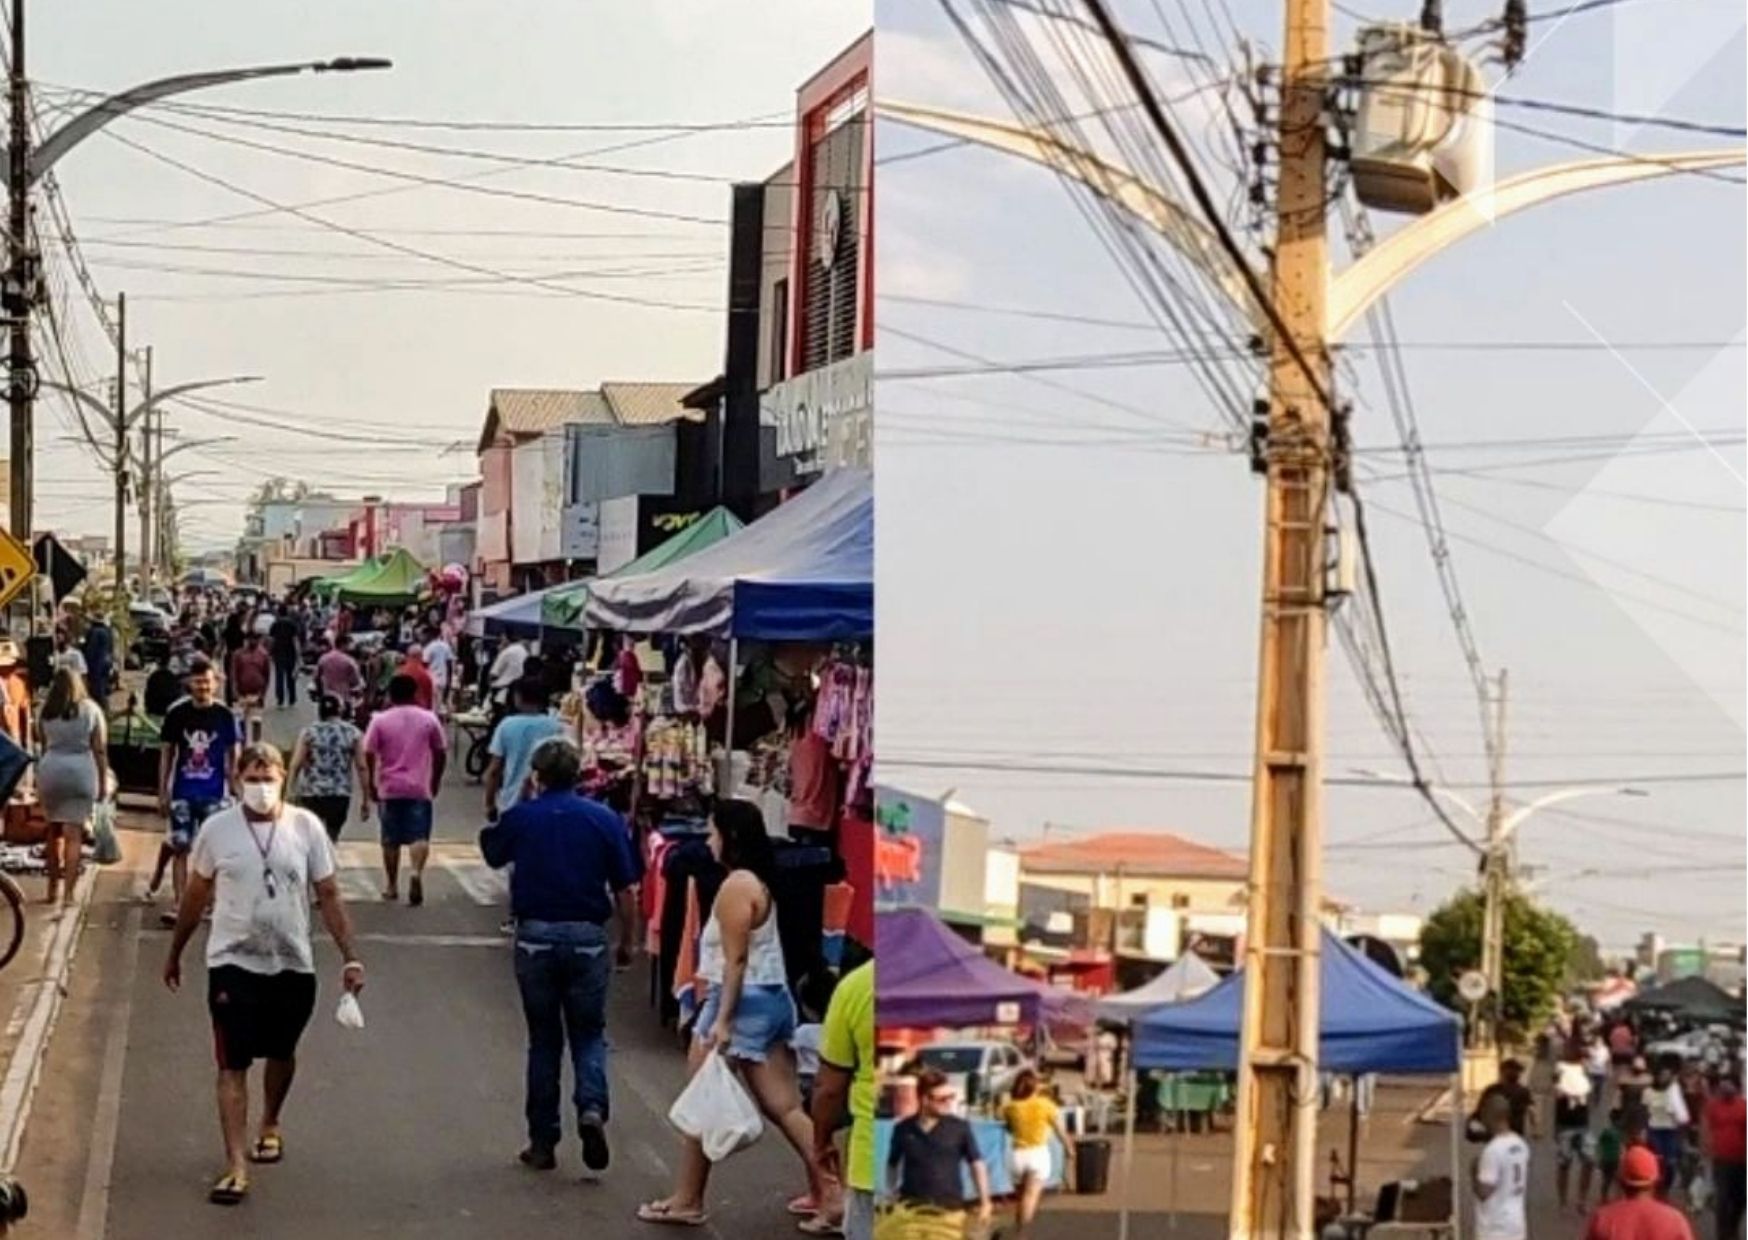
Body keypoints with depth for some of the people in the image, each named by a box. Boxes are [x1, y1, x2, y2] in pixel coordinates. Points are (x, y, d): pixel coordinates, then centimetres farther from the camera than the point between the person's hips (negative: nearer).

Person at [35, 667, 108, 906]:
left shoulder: (46, 712, 4)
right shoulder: (91, 710, 0)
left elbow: (41, 746, 5)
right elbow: (100, 750, -2)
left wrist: (39, 784, 13)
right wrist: (104, 781, 5)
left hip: (50, 770, 2)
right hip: (81, 772, -2)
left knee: (54, 831, 16)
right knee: (73, 833, -1)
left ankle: (54, 888, 22)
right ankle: (69, 892, -7)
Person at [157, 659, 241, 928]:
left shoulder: (225, 717, 0)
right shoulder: (177, 714, 0)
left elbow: (233, 758, 5)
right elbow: (166, 754, 6)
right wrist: (162, 793, 2)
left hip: (215, 794, 0)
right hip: (182, 793, 0)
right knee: (180, 848, -2)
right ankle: (180, 906, -2)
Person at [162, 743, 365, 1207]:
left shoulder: (306, 827, -5)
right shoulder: (217, 829, -4)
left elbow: (329, 896, -1)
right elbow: (196, 895, 8)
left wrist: (350, 957, -8)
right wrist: (174, 954, 14)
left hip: (292, 964, 2)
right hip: (233, 963, -1)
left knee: (281, 1054, 20)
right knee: (232, 1066, -7)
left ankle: (270, 1125, 45)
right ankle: (236, 1166, -8)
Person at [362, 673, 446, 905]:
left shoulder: (380, 721, -3)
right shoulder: (429, 719, 1)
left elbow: (369, 755, -6)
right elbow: (441, 753, 5)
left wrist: (372, 784, 5)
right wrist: (435, 781, 17)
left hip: (390, 789, 0)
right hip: (420, 789, 0)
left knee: (391, 839, 11)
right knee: (419, 836, -2)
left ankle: (392, 886, 18)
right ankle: (417, 872, -27)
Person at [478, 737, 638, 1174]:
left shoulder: (519, 818, -1)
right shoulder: (605, 820, -1)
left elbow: (491, 854, 20)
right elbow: (624, 891, -2)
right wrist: (626, 943, 9)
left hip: (536, 936, 0)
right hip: (588, 937, 0)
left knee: (543, 1039, 11)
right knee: (589, 1035, 10)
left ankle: (543, 1142, 14)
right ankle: (592, 1109, -17)